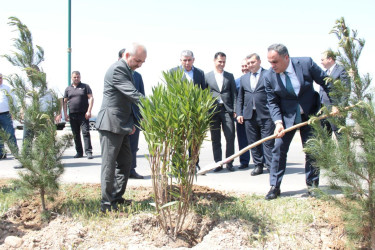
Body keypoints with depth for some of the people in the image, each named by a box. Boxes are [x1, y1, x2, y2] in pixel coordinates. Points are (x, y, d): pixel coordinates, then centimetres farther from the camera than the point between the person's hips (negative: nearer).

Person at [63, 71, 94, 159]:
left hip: (83, 114, -4)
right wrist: (65, 114, 4)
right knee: (76, 134, 6)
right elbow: (65, 102, 15)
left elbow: (91, 98, 0)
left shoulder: (85, 86, 6)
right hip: (72, 115, 4)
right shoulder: (68, 89, 15)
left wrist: (89, 111, -10)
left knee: (86, 132, -11)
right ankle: (79, 152, 13)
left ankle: (88, 152, -13)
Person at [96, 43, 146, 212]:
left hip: (122, 126, 10)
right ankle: (107, 203, 3)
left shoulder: (127, 71, 16)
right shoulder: (117, 69, -15)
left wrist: (131, 122, 10)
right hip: (111, 124, -10)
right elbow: (133, 94, -24)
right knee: (109, 165, -3)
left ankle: (117, 198, 24)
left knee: (125, 163, 14)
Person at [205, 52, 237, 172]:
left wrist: (234, 110, 1)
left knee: (230, 137, -4)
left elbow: (234, 94, 10)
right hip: (213, 110, 0)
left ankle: (229, 163, 7)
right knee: (215, 139, 4)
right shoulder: (207, 76, 8)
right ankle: (218, 163, 12)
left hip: (227, 110, 1)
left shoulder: (229, 76, 13)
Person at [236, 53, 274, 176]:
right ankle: (258, 165, 17)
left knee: (268, 142, -3)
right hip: (249, 115, 5)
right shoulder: (243, 78, 16)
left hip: (266, 115, -5)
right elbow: (240, 98, 19)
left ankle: (271, 165, 2)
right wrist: (239, 113, 9)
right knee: (253, 142, 8)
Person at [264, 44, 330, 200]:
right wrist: (278, 122, -20)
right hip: (287, 116, 1)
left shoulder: (306, 63, -15)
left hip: (310, 114, 0)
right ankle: (274, 187, 3)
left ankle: (312, 185, 18)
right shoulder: (270, 77, -12)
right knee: (279, 149, -6)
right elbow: (272, 102, -6)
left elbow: (326, 82, -4)